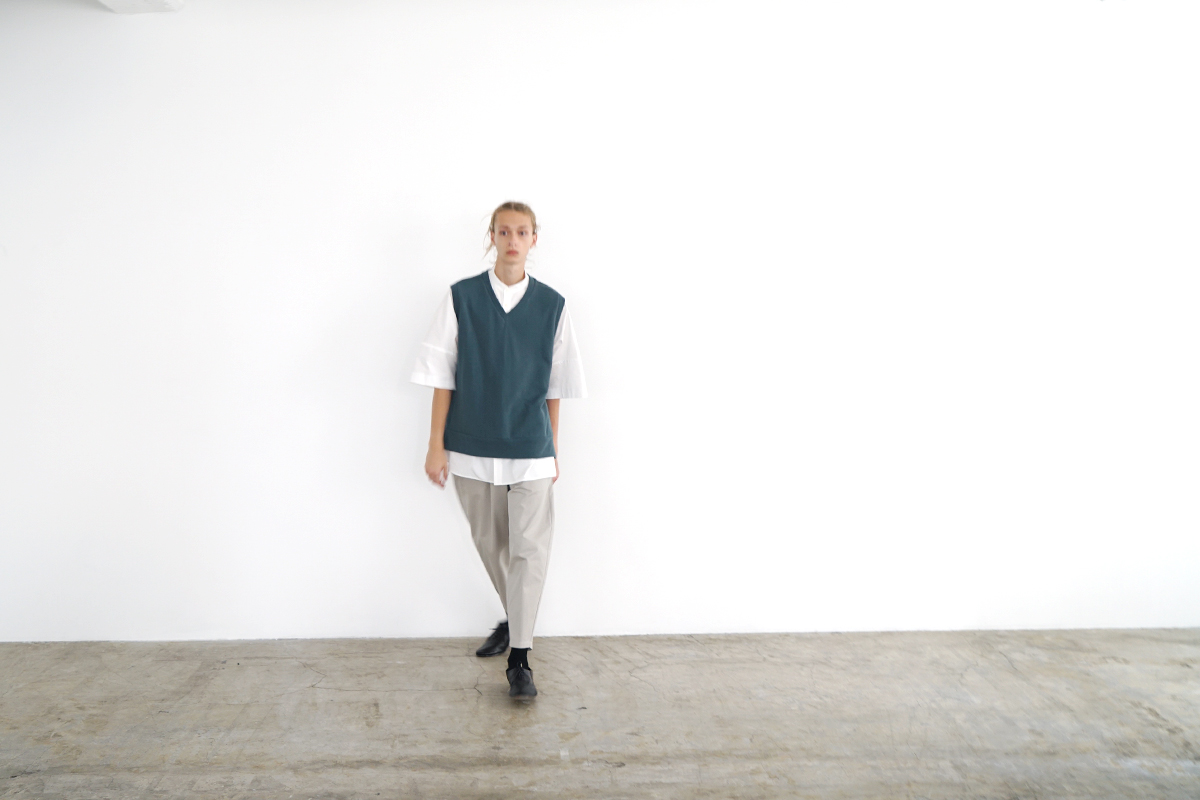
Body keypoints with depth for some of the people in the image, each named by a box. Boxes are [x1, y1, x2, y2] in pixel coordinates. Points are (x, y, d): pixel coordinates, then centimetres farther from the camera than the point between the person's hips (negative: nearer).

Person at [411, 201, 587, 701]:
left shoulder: (551, 305, 1)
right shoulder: (461, 297, -1)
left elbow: (555, 386, 5)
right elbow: (442, 377, 1)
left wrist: (554, 450, 8)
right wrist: (436, 445, -1)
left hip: (530, 451, -1)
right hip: (471, 448, 1)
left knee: (528, 551, -2)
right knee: (490, 544, 16)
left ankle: (519, 657, 11)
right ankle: (513, 619, 40)